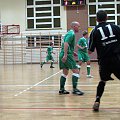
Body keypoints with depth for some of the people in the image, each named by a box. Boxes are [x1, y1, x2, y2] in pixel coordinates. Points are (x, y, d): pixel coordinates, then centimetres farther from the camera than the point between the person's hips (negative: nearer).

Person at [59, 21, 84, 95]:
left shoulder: (69, 33, 21)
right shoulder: (72, 34, -10)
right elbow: (66, 43, -23)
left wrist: (72, 52, 30)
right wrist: (65, 55, -30)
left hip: (64, 55, 10)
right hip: (67, 55, -10)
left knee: (65, 73, 15)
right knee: (76, 71, -8)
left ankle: (62, 89, 17)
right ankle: (74, 89, -9)